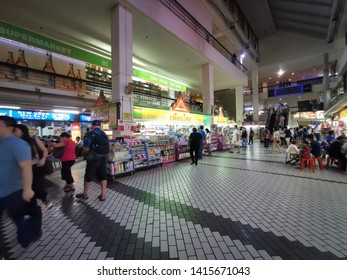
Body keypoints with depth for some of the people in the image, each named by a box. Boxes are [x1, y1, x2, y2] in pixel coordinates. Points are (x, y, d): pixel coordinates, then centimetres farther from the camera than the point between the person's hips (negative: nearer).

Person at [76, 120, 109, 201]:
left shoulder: (91, 134, -10)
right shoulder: (105, 134, 8)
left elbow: (86, 148, -14)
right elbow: (107, 147, 8)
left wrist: (83, 154, 5)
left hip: (94, 158, -5)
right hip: (104, 158, 5)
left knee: (89, 175, 10)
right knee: (103, 175, 9)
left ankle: (85, 194, 26)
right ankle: (103, 195, 12)